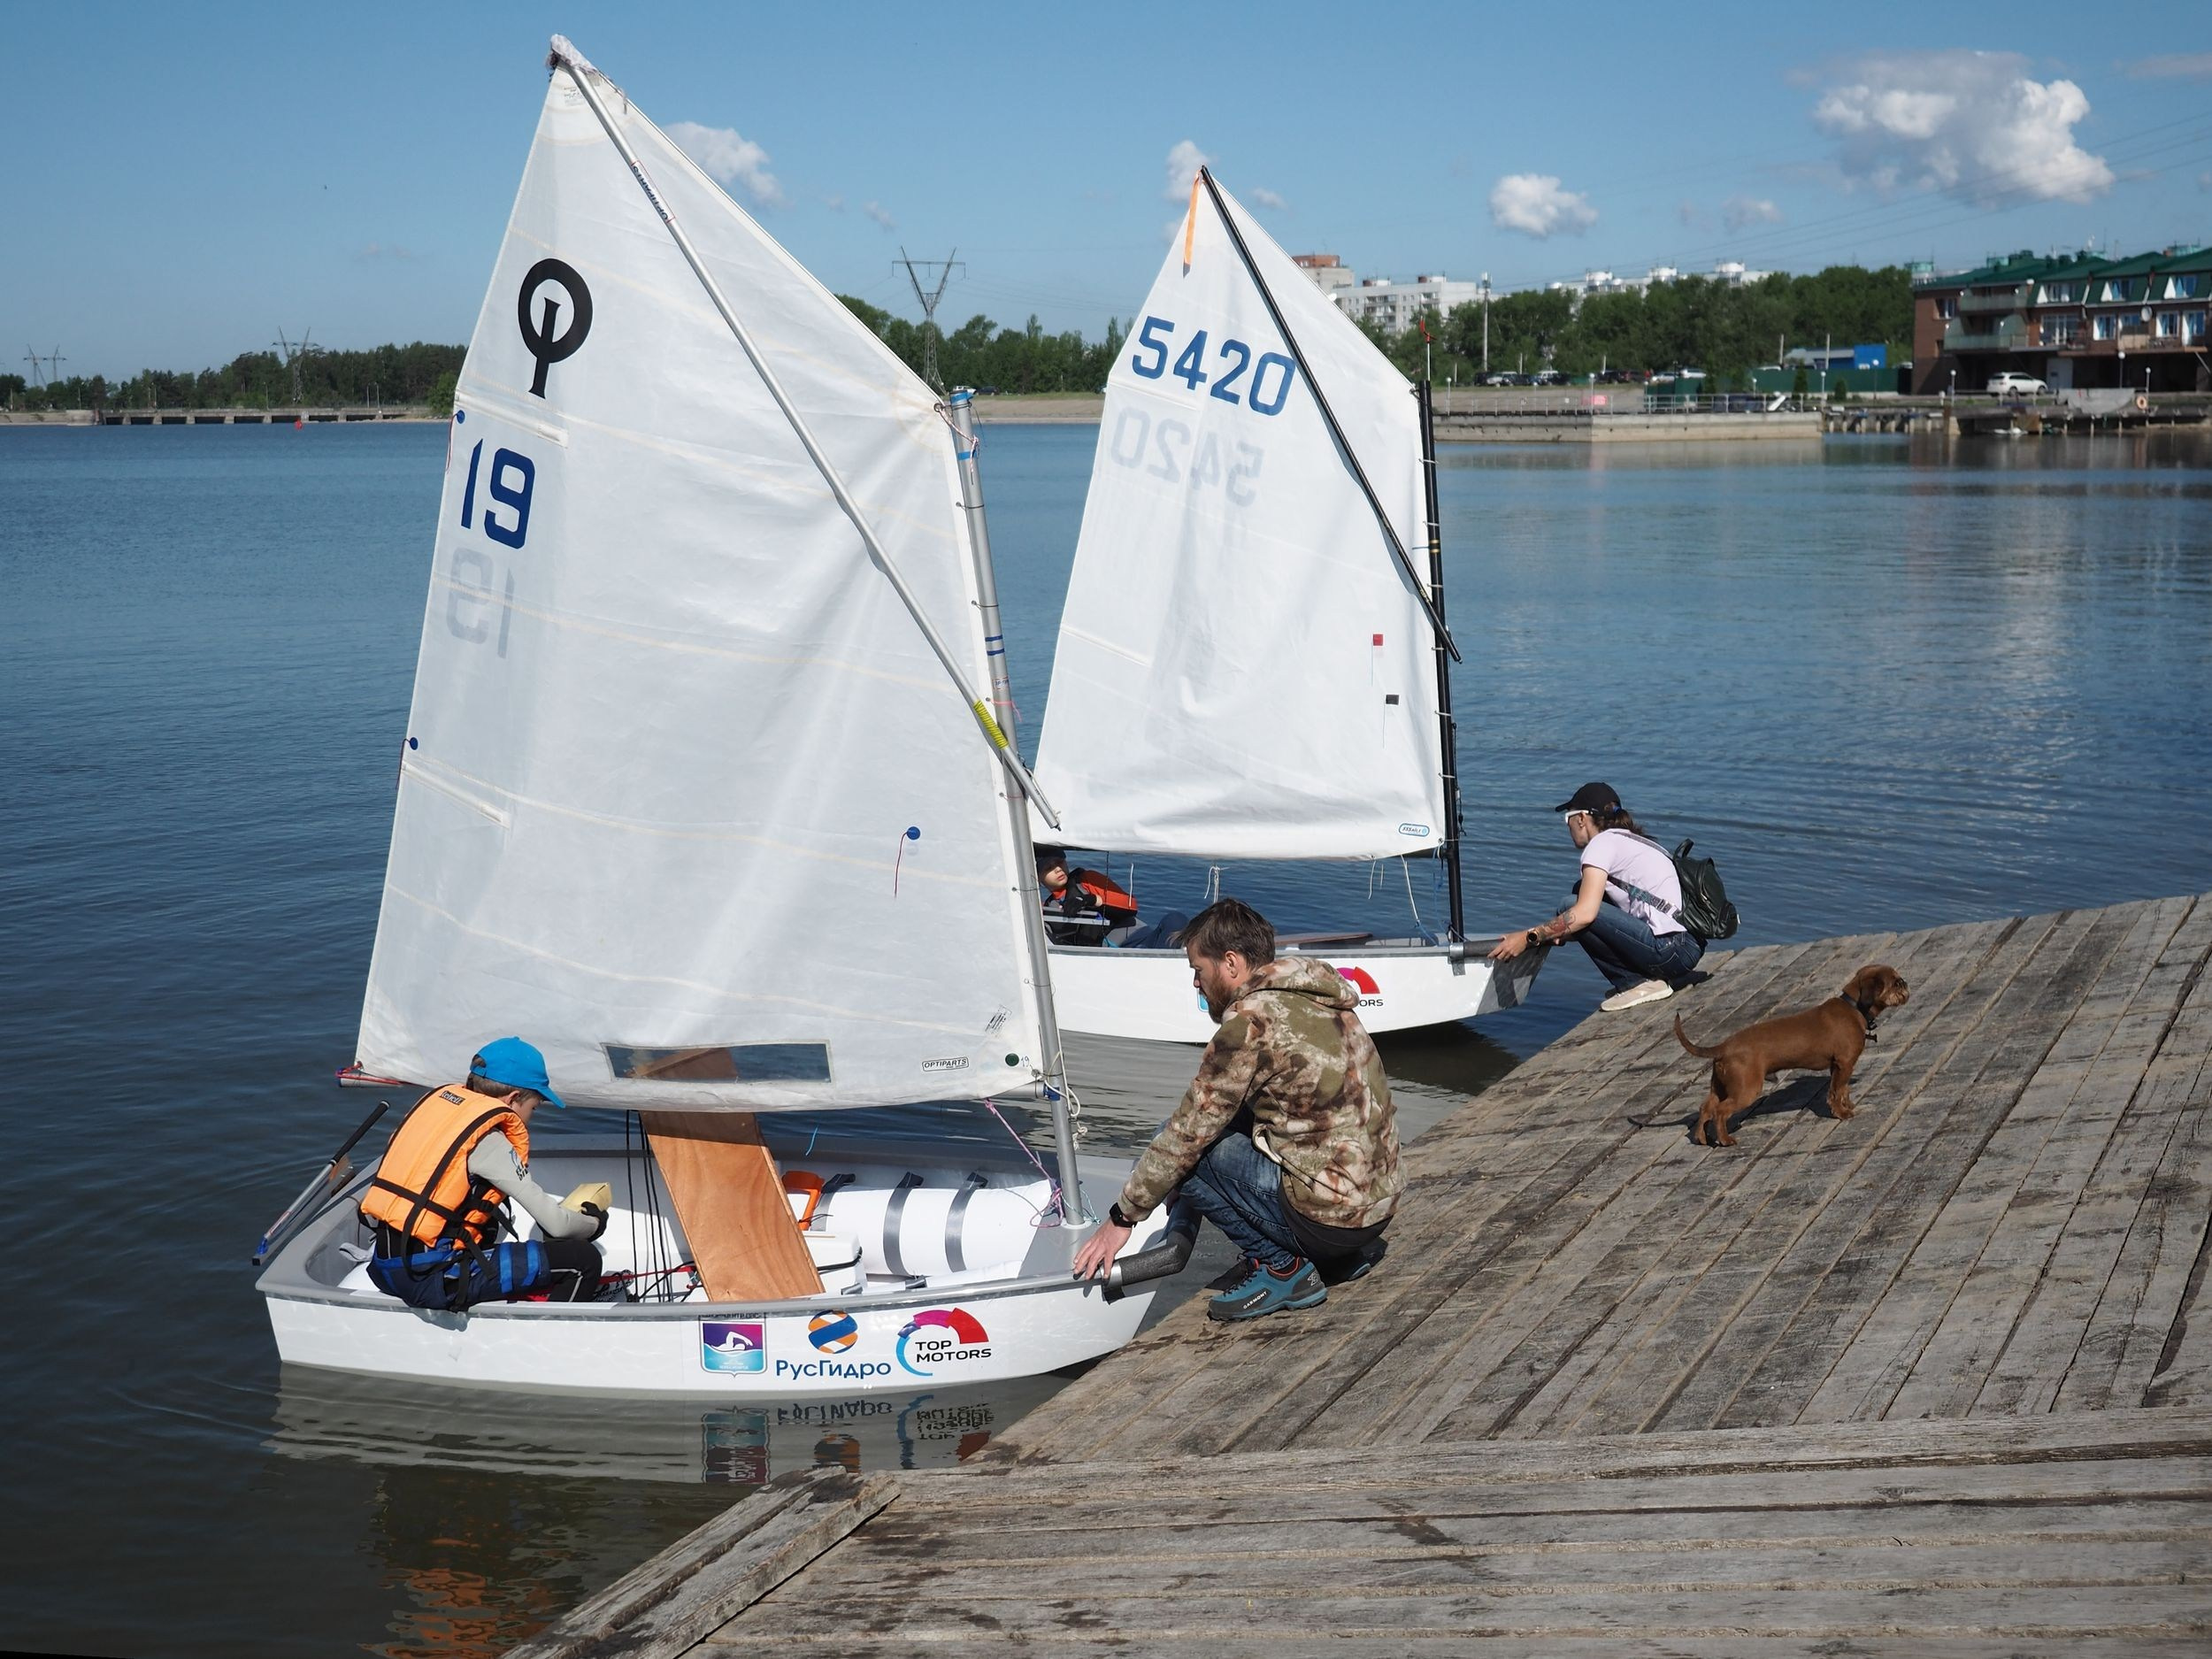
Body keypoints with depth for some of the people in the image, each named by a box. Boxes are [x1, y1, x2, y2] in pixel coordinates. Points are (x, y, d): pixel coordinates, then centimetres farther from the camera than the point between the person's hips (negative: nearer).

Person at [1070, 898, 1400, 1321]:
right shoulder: (1314, 997, 10)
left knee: (1183, 1145, -5)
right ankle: (1349, 1253, 18)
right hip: (1378, 1204, 9)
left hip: (1327, 1218, -9)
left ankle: (1281, 1268, -1)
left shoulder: (1252, 1019, -16)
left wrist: (1121, 1218, -2)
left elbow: (1189, 1132, -12)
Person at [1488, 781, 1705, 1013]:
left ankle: (1637, 983, -5)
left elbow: (1584, 913, -17)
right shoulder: (1634, 841, 23)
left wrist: (1528, 938, -13)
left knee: (1571, 912, -10)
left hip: (1668, 951, -10)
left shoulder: (1603, 843, -5)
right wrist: (1561, 933, 23)